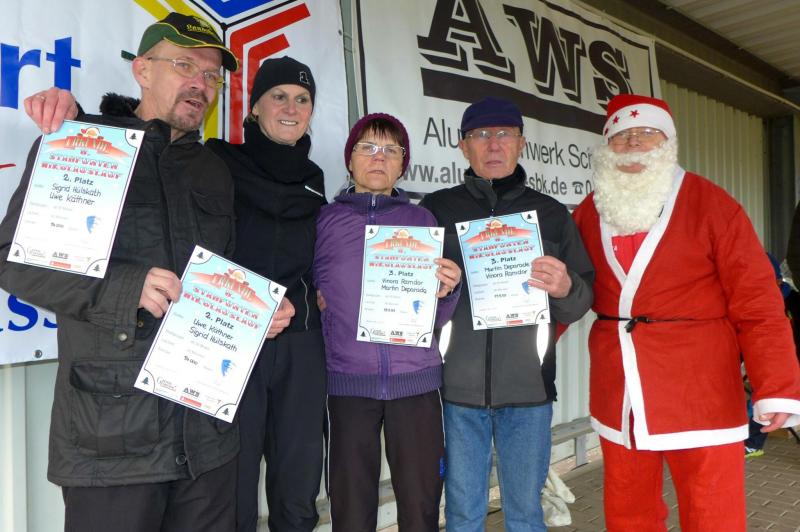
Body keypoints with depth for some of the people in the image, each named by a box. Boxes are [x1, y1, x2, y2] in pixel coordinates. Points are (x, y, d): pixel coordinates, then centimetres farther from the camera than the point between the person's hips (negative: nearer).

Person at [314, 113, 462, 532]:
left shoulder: (421, 220, 10)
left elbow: (435, 317, 8)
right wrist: (313, 301, -8)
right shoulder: (325, 219, 7)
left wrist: (447, 292, -11)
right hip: (349, 381, 0)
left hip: (416, 378, 1)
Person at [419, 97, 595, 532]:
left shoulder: (551, 214, 8)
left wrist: (565, 289, -16)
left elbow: (581, 303, 6)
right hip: (457, 386, 0)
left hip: (528, 387, 1)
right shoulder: (437, 208, 6)